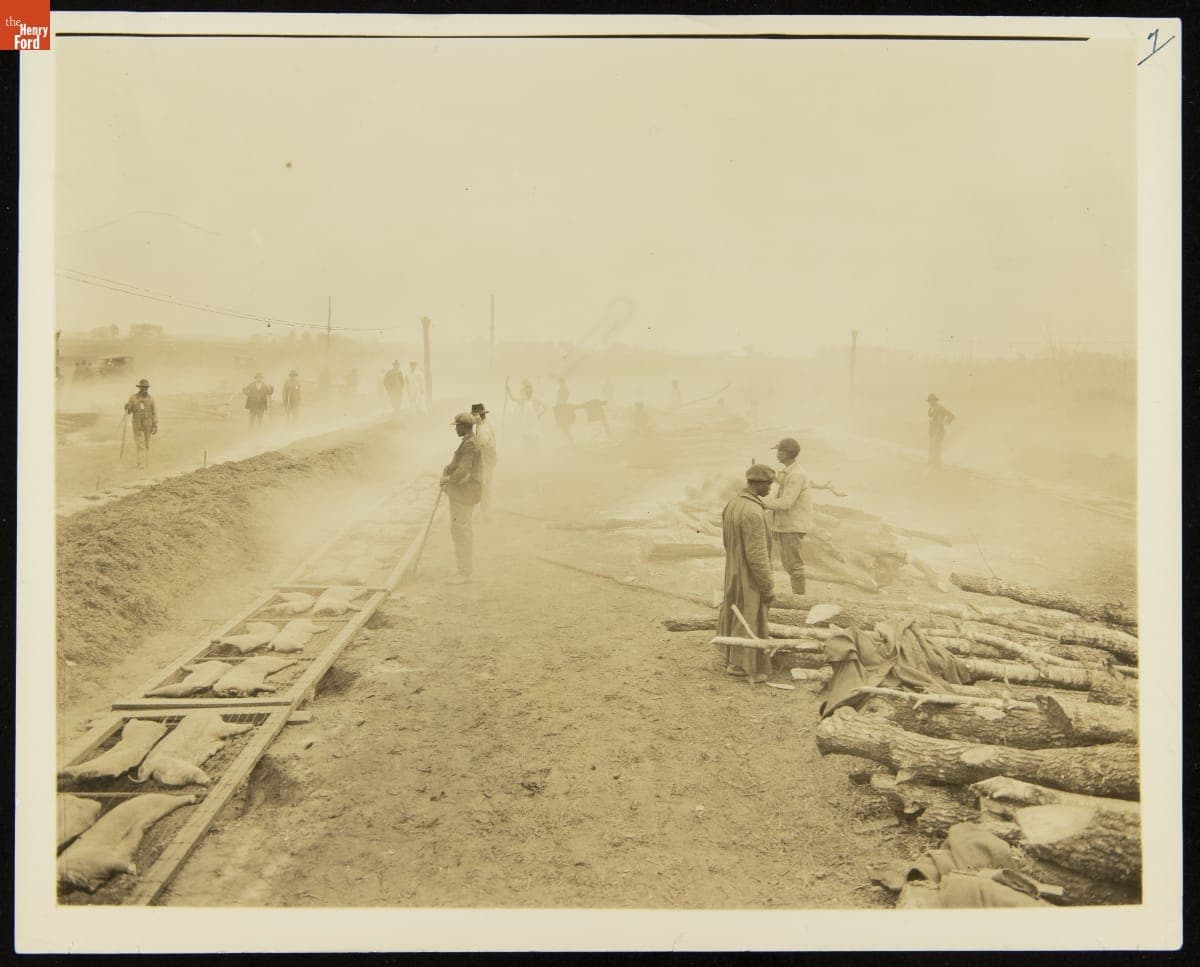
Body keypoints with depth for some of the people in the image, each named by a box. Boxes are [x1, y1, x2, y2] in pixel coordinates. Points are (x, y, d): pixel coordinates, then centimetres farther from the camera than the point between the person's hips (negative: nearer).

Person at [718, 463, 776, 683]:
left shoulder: (732, 504, 1)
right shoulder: (753, 512, -28)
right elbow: (757, 555, -26)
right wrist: (768, 587, -17)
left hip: (733, 574, 9)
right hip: (750, 579, -9)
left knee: (735, 617, 21)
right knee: (751, 622, 5)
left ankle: (732, 660, 36)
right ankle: (749, 668, 17)